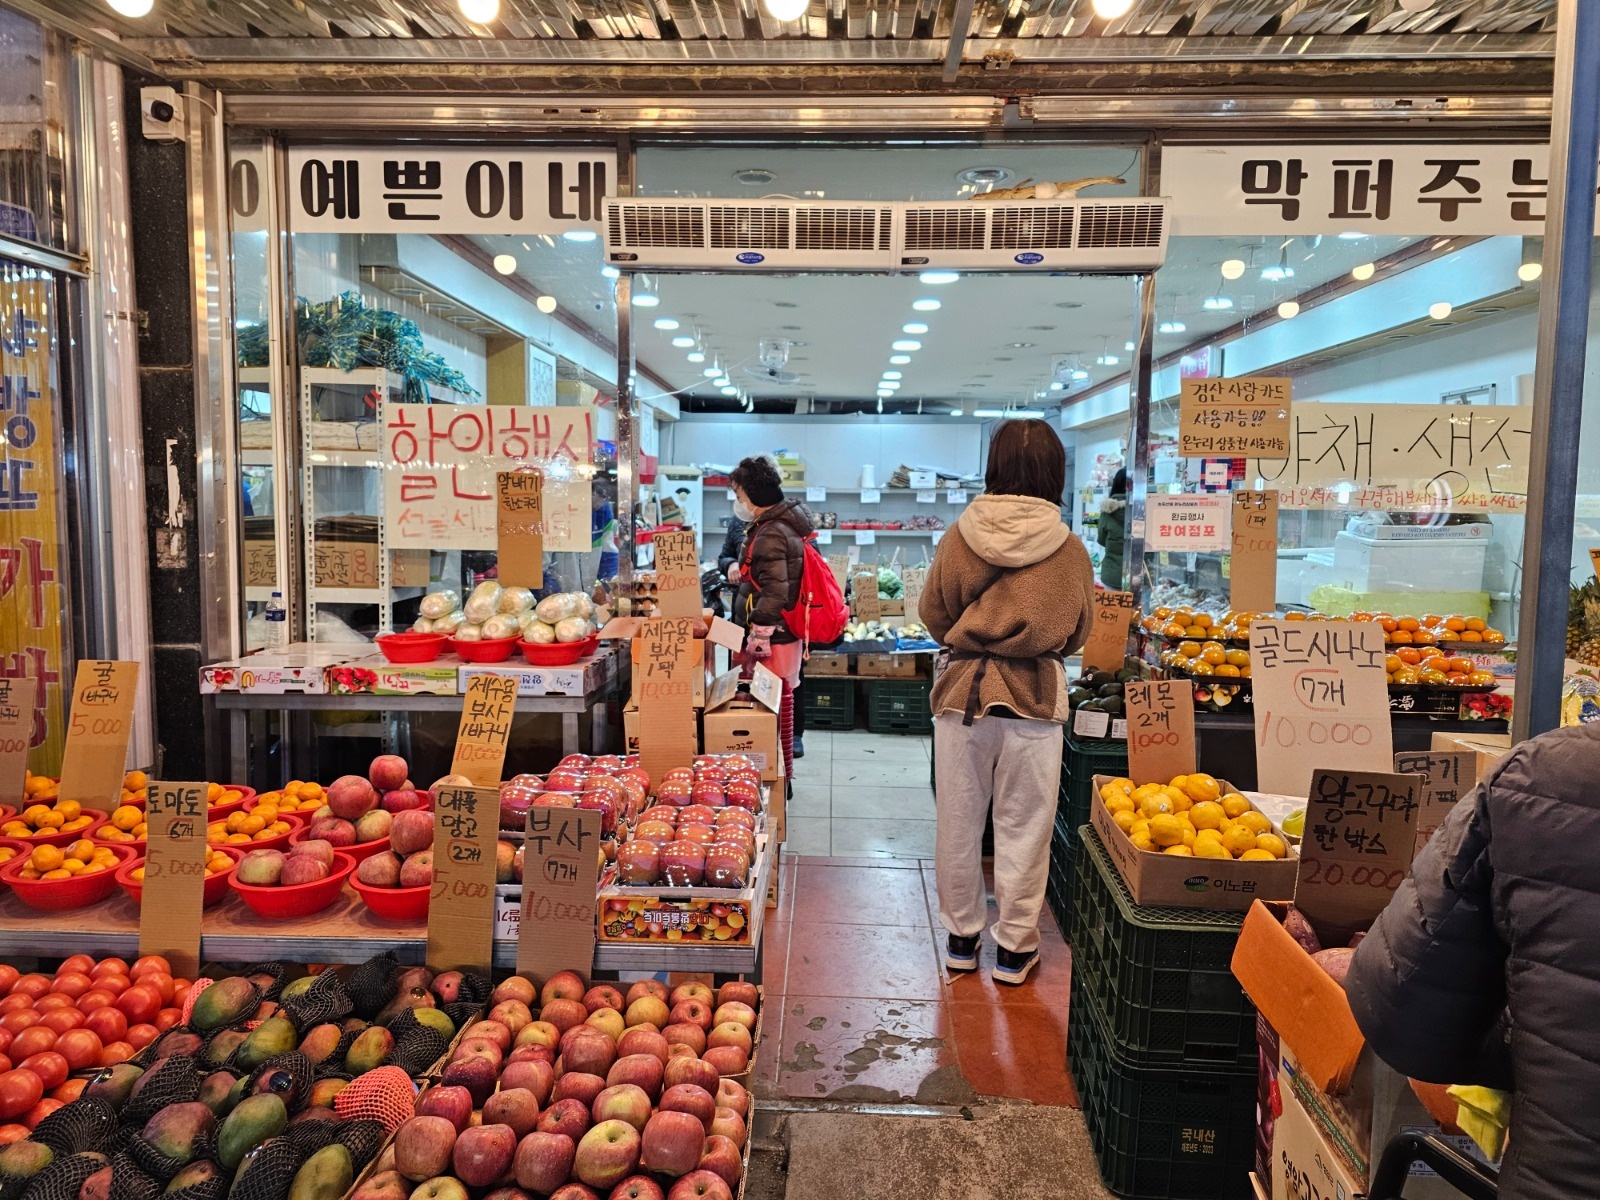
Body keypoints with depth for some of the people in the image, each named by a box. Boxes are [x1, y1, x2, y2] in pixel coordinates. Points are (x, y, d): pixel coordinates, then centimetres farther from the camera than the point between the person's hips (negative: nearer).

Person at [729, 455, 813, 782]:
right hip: (785, 632, 10)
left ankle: (780, 775, 5)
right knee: (781, 701, 16)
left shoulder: (770, 534, -18)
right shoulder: (783, 524, 14)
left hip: (775, 636, -10)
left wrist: (758, 634, -21)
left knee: (777, 703, -3)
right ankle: (782, 773, 26)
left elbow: (774, 594, -24)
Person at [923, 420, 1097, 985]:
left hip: (961, 690, 1)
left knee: (959, 823, 14)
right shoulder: (1069, 549, -7)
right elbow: (1077, 632, 4)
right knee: (1023, 828, 11)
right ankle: (1014, 947, 23)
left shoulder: (960, 536, -7)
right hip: (1034, 699, -1)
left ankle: (961, 937, 27)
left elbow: (932, 613, 2)